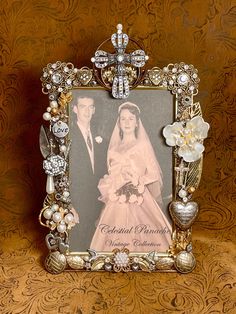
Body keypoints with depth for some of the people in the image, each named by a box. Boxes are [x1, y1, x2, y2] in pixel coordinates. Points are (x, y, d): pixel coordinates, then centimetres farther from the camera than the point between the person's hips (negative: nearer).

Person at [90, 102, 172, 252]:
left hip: (139, 202, -3)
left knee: (140, 239, -8)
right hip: (116, 203, 4)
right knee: (116, 240, 0)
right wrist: (105, 184, 4)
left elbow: (153, 175, -2)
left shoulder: (143, 144, 1)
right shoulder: (114, 147, 13)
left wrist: (137, 180, -14)